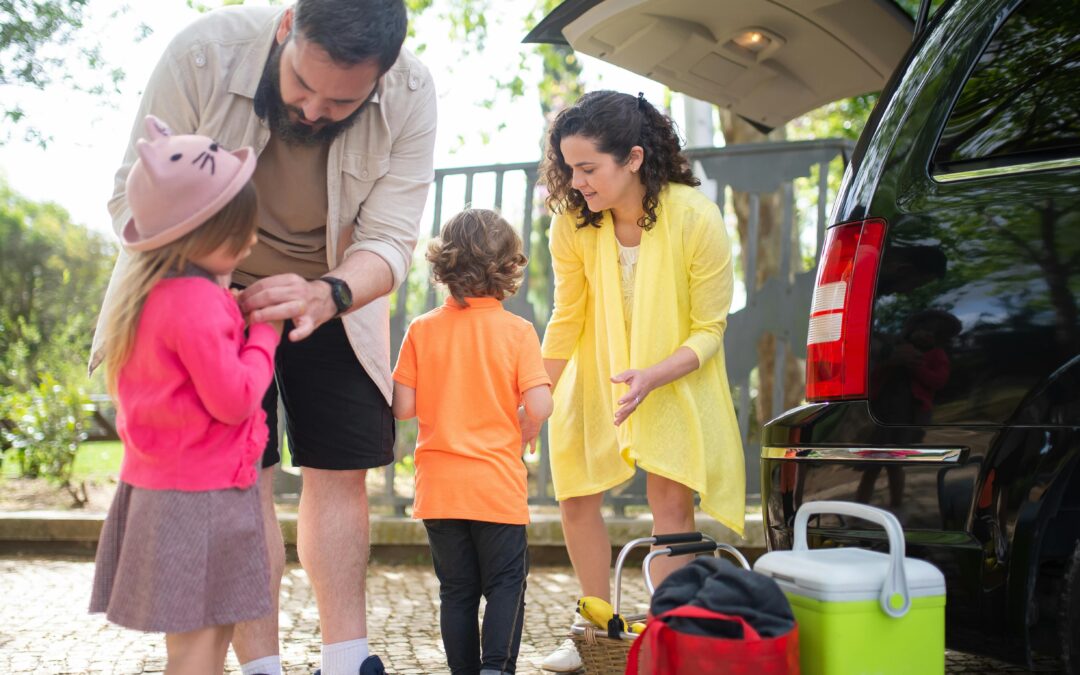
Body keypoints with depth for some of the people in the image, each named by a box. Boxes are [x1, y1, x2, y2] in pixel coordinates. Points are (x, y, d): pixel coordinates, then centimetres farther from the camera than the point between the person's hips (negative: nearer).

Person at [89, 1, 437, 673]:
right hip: (214, 294, -2)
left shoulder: (411, 93, -25)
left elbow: (390, 238, -23)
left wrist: (327, 293, -44)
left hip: (335, 297, 2)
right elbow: (134, 196, -23)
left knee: (341, 471, 3)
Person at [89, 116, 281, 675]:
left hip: (157, 481, 10)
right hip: (201, 494, -10)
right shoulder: (199, 302, -21)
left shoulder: (150, 290, 9)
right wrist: (265, 334, -7)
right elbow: (233, 399, -20)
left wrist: (238, 317, 7)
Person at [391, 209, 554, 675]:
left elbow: (403, 408, -5)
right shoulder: (517, 331, -7)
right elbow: (539, 406, -14)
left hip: (439, 487, 2)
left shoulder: (422, 330, -3)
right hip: (499, 484, -2)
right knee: (506, 583, 8)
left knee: (456, 588, 12)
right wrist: (526, 435, 7)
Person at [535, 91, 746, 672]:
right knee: (575, 496, 1)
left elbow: (708, 330, -18)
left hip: (677, 377, -3)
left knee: (672, 498, -12)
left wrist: (650, 378, -33)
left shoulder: (697, 220, -27)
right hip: (596, 374, 3)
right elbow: (566, 319, -5)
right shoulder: (572, 224, -19)